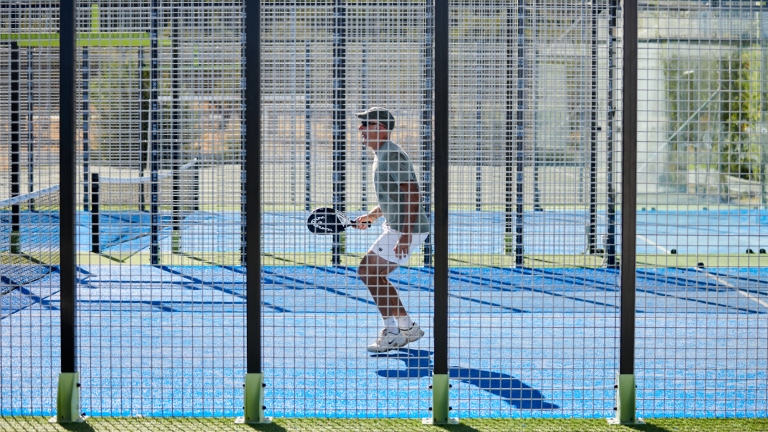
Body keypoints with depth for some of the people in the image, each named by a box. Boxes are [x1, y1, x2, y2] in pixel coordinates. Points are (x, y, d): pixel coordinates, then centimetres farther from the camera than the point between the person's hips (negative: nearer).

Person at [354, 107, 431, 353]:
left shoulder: (392, 155, -17)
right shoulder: (382, 155, 16)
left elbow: (413, 194, -24)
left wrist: (406, 235, -28)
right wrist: (371, 216, 16)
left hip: (407, 229, -10)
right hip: (396, 228, 10)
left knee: (368, 270, -12)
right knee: (375, 275, 14)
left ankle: (392, 334, -7)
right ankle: (407, 328, 20)